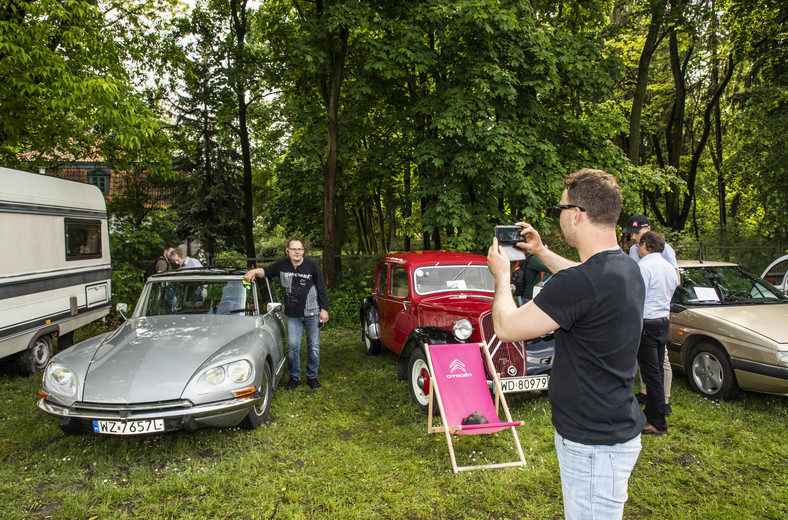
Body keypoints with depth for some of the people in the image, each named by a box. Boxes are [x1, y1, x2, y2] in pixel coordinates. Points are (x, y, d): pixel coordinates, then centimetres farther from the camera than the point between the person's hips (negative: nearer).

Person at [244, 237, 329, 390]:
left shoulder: (312, 265, -5)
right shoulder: (282, 265, 0)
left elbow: (322, 289, -1)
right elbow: (266, 272, 11)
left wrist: (324, 309, -5)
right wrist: (254, 271, -12)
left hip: (312, 314, -1)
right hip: (293, 315, 1)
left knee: (313, 347, 7)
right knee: (293, 347, 0)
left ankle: (312, 377, 21)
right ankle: (294, 377, 17)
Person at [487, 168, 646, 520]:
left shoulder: (579, 283, -29)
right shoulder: (626, 268, 2)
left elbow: (506, 327, -18)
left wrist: (501, 276, -1)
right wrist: (542, 252, 26)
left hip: (595, 445, -10)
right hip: (617, 427, 10)